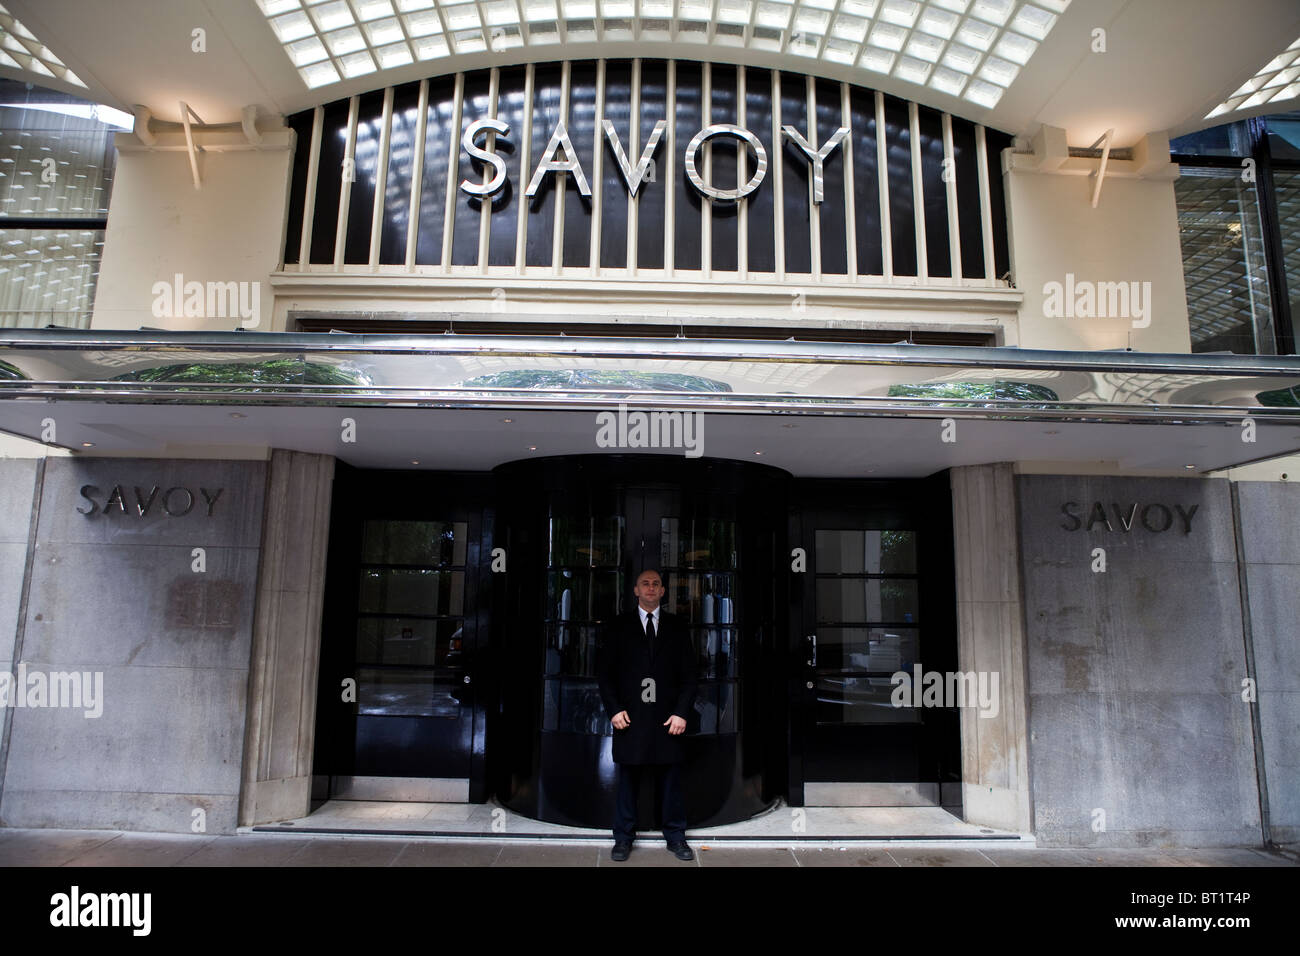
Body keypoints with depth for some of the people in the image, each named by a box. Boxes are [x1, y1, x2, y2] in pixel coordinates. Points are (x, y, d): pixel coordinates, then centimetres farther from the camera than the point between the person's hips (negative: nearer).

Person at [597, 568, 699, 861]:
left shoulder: (677, 627, 8)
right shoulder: (618, 627, 6)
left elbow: (689, 675, 6)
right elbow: (606, 673, 5)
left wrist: (682, 713, -4)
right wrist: (614, 709, -6)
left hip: (668, 719, 1)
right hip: (630, 717, -1)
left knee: (671, 781, 7)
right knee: (628, 780, 7)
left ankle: (676, 837, 21)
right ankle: (623, 839, 20)